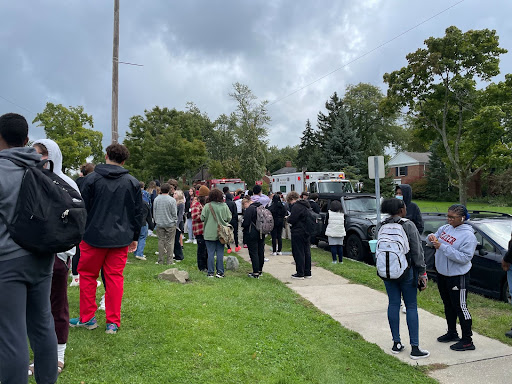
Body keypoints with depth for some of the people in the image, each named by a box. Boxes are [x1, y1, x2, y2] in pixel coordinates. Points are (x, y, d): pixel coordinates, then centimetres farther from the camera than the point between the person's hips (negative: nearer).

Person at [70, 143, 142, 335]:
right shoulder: (132, 182, 3)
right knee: (115, 277, 7)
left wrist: (78, 233, 10)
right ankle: (113, 322, 12)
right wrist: (134, 237, 15)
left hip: (94, 236, -2)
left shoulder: (91, 179, -3)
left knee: (87, 275, 14)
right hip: (121, 239, 2)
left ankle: (87, 318, 22)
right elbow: (138, 213, 7)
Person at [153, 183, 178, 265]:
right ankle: (169, 261, 7)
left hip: (159, 224, 4)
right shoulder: (172, 200, -12)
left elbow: (154, 211, 9)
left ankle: (161, 260, 14)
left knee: (161, 241, 10)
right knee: (170, 242, 3)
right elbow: (174, 213, -7)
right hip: (170, 224, -4)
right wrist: (175, 222, 7)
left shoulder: (156, 199, 1)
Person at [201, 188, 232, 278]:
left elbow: (202, 218, -7)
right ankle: (220, 272, 10)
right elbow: (229, 218, 0)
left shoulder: (207, 206, -8)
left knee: (211, 253, 5)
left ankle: (211, 272, 9)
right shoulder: (224, 206, -3)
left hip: (210, 233, -1)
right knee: (220, 253, 7)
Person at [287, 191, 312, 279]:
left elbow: (291, 220, -21)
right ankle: (307, 273, 20)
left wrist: (288, 218, 0)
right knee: (306, 252, 13)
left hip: (298, 233, -9)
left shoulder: (296, 206, -17)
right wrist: (291, 218, 15)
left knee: (298, 253, -1)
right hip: (306, 232, 9)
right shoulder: (306, 205, 14)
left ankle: (300, 274, 3)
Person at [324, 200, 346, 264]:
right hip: (340, 232, 3)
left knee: (333, 246, 1)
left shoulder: (329, 213, -4)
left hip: (331, 233, -3)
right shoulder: (342, 214, 3)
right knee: (340, 246, 9)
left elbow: (326, 222, 1)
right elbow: (344, 223, 10)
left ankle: (334, 260, -2)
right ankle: (340, 260, 12)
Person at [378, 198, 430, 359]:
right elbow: (417, 251, -11)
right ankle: (415, 348, 10)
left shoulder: (380, 227, 0)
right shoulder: (408, 225, -12)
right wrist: (422, 273, -4)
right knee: (411, 306, 5)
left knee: (393, 304, 12)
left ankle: (396, 343, 20)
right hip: (406, 272, -4)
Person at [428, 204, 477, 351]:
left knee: (460, 307, 1)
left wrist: (442, 247, -30)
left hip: (458, 277, -8)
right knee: (448, 306, 20)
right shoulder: (445, 228, 2)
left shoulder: (468, 235, -18)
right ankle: (452, 333, 36)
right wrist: (431, 237, -11)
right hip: (442, 274, 8)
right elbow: (435, 236, 14)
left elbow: (465, 258, -25)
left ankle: (467, 341, 14)